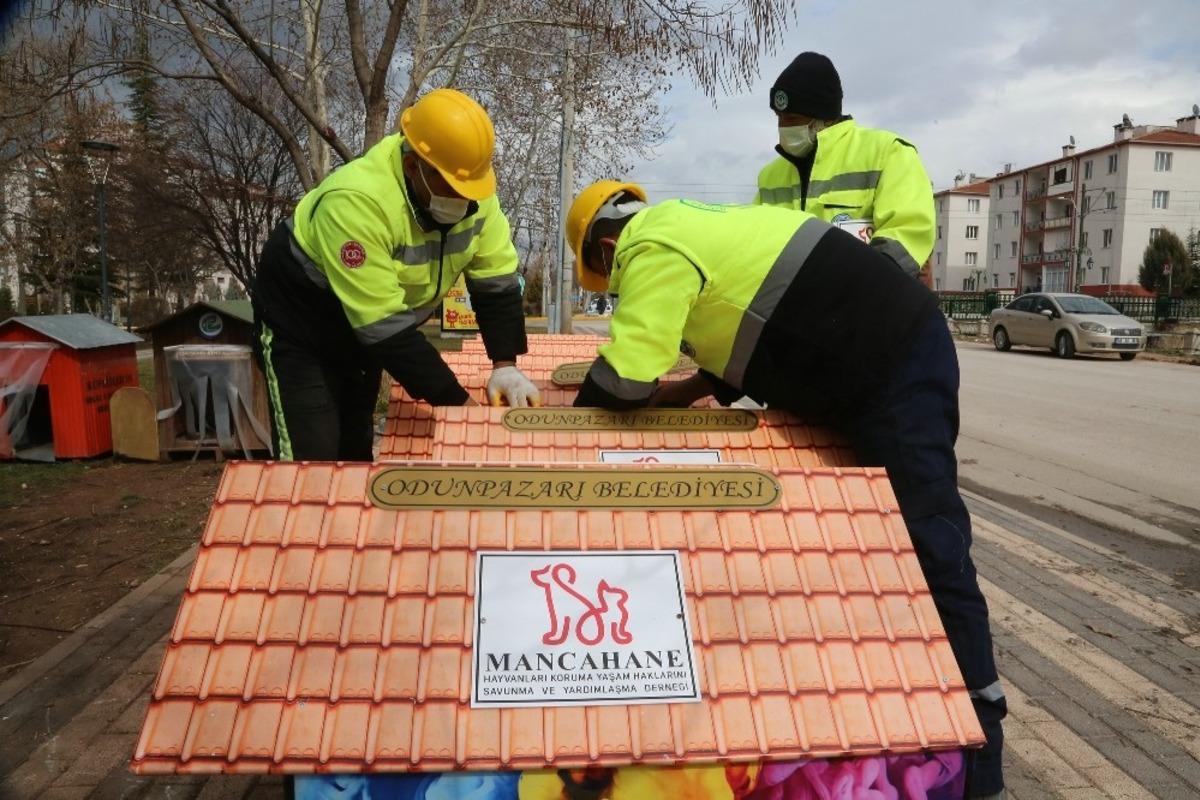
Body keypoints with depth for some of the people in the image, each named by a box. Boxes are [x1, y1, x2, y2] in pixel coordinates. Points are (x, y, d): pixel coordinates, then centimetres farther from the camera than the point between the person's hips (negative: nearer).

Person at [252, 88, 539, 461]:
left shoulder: (473, 188, -16)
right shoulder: (358, 201, -36)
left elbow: (497, 281, -8)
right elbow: (384, 326, -36)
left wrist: (505, 364, -20)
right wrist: (456, 401, -33)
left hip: (370, 331, 6)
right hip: (300, 325, -6)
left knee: (358, 450, 13)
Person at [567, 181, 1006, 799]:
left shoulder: (651, 248, -10)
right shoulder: (692, 225, 21)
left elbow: (621, 383, -14)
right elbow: (757, 334, 25)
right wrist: (679, 393, 18)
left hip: (893, 369, -11)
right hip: (891, 350, 11)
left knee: (927, 548, -7)